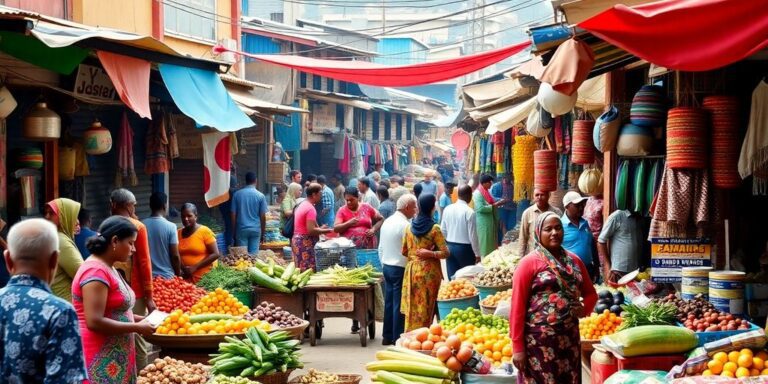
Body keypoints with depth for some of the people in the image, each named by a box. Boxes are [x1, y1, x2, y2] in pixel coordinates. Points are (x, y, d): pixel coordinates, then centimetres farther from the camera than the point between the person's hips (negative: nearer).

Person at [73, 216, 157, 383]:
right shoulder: (96, 271, -17)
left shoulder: (108, 268, 14)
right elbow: (94, 322, -23)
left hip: (114, 357, 10)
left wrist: (141, 319, 8)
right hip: (101, 361, -10)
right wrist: (137, 328, -16)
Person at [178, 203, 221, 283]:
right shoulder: (178, 233, 7)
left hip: (202, 278, -3)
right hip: (184, 277, 3)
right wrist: (183, 268, -8)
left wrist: (195, 267, -13)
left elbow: (215, 254, -8)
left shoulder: (205, 231, -5)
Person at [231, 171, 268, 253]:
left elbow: (233, 215, 1)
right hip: (255, 230, 0)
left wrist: (234, 232, 10)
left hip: (241, 229, 0)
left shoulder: (237, 194, -1)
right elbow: (263, 217, -2)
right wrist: (262, 234, 7)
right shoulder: (260, 196, -3)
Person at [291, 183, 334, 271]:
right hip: (306, 243, -10)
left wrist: (319, 228, 16)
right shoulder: (310, 209, -16)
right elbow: (311, 230, -22)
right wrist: (326, 231, -10)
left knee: (301, 271, 10)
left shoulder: (302, 205, 14)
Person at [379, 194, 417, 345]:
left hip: (387, 266, 8)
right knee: (399, 304, -3)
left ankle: (387, 336, 18)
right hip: (400, 269, -8)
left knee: (389, 302, 13)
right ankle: (397, 338, 1)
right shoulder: (405, 225, -17)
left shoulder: (387, 222, 10)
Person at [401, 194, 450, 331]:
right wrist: (430, 254, -11)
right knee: (427, 308, 3)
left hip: (412, 270, 5)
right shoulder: (434, 228, -11)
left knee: (412, 307, 11)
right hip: (429, 272, -4)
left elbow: (404, 251, 10)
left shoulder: (409, 227, 3)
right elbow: (445, 253, -15)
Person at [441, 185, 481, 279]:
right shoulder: (469, 212, -16)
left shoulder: (447, 209, 1)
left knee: (452, 278, 10)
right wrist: (477, 254, -4)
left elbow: (443, 230, 8)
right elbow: (472, 235, -13)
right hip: (464, 248, -5)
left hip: (449, 247, 5)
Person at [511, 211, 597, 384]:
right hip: (539, 340, -5)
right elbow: (517, 306, -9)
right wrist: (517, 347, -13)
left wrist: (585, 308, -2)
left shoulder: (574, 260, 10)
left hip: (569, 339, 5)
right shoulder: (529, 262, -6)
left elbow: (590, 292, 21)